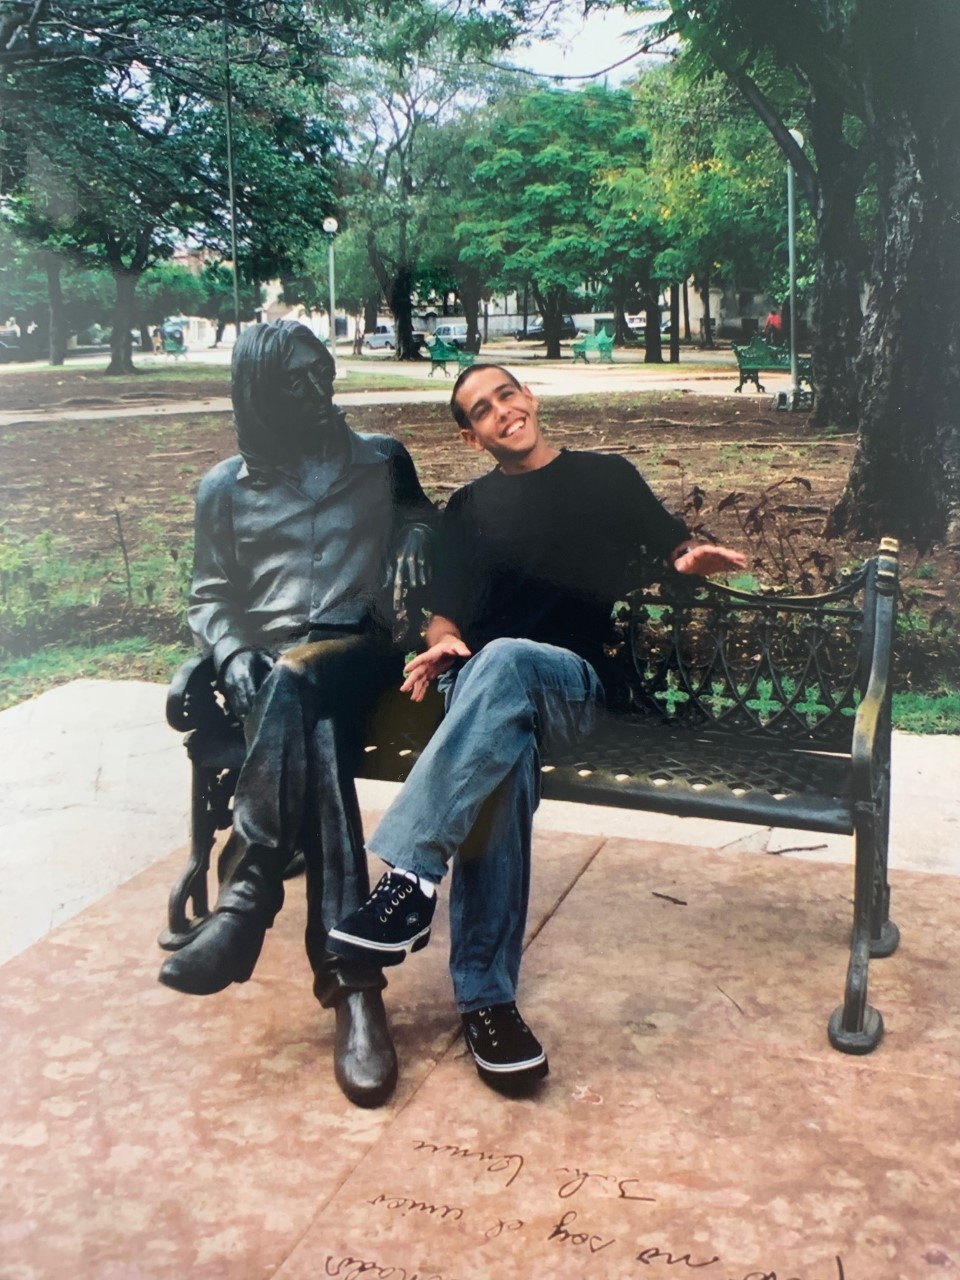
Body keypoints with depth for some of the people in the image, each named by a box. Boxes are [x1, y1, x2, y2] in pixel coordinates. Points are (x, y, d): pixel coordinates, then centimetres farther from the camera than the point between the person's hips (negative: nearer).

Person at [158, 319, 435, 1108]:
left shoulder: (380, 460, 17)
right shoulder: (224, 488, 16)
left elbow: (421, 509, 30)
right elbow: (210, 598, 15)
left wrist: (416, 528, 3)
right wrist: (233, 655, -8)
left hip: (357, 654, 0)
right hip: (268, 668, 0)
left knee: (299, 688, -39)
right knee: (314, 745, -36)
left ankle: (247, 902, -40)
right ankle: (353, 985, -42)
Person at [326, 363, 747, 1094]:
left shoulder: (607, 477, 19)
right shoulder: (471, 508, 23)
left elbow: (672, 546, 22)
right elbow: (447, 613, 17)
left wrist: (697, 557, -2)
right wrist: (443, 644, -7)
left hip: (573, 684, -1)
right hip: (482, 685, 1)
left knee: (505, 661, -39)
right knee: (501, 748, -37)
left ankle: (412, 875, -46)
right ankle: (485, 998, -39)